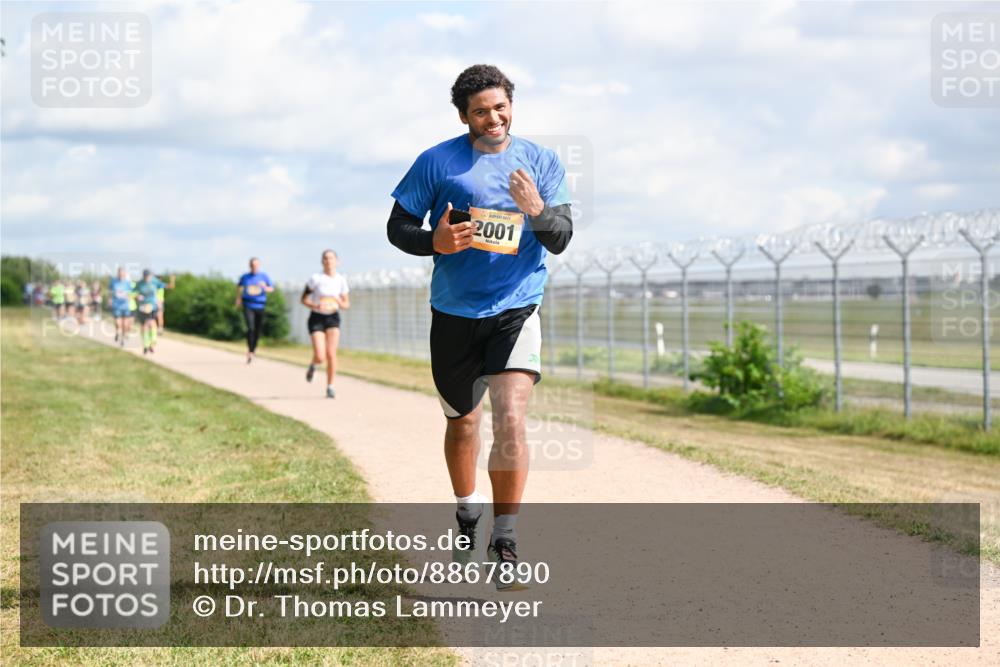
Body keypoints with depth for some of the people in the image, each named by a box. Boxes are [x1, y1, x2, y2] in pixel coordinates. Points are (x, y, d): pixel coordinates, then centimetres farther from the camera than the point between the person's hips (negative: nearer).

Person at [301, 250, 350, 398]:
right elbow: (304, 299, -2)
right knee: (320, 357, -12)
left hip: (333, 318, 2)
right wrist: (315, 305, -21)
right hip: (316, 318, -2)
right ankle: (313, 365, 26)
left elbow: (347, 304, 8)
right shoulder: (316, 278, -8)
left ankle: (330, 387, 5)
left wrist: (340, 304, -14)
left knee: (331, 353, -9)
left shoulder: (341, 280, 1)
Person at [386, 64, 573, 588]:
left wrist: (537, 211, -22)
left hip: (516, 312, -1)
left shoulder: (541, 162, 3)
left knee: (510, 419, -18)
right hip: (454, 314, 1)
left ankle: (505, 539, -9)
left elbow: (561, 239, 0)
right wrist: (436, 241, -18)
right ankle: (467, 516, 40)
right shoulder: (437, 162, 0)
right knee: (462, 421, 15)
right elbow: (398, 227, 3)